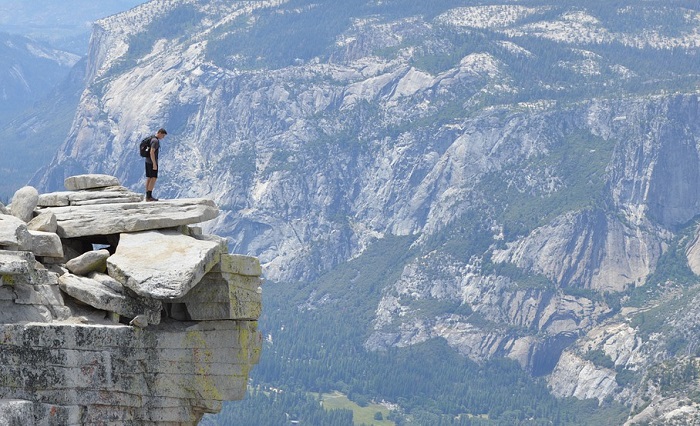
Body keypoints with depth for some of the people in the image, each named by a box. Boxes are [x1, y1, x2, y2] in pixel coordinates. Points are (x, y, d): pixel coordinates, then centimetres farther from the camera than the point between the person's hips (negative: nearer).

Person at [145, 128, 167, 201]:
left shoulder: (152, 139, 14)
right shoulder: (155, 141, -18)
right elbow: (152, 152, -25)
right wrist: (154, 164, -24)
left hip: (148, 161, 10)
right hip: (152, 162, -10)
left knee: (149, 178, 9)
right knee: (153, 178, -9)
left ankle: (147, 196, 9)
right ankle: (149, 196, -12)